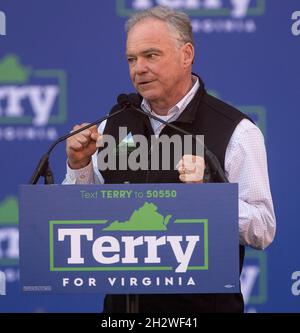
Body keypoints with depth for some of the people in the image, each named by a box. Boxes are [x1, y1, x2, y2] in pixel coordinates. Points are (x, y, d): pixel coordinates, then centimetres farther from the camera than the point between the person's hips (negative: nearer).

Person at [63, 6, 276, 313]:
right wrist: (79, 167, -9)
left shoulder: (237, 132, -12)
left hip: (202, 304, -4)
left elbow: (263, 232, -17)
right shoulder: (114, 125, 3)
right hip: (122, 303, 4)